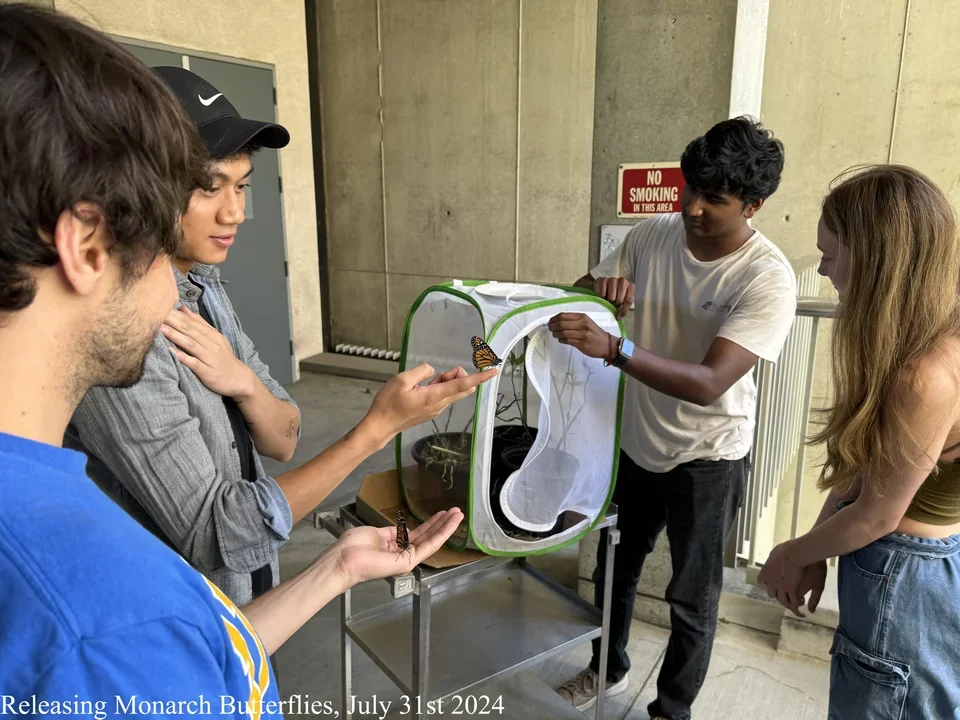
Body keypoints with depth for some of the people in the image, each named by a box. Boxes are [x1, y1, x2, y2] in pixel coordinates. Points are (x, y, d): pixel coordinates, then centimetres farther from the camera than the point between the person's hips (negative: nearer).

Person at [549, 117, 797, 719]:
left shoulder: (768, 280, -24)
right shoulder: (653, 235, -8)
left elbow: (708, 383, -33)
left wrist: (612, 349, -44)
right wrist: (601, 286, -22)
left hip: (708, 458, -5)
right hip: (636, 441, 5)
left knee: (693, 594, 14)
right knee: (614, 568, 22)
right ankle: (609, 668, 50)